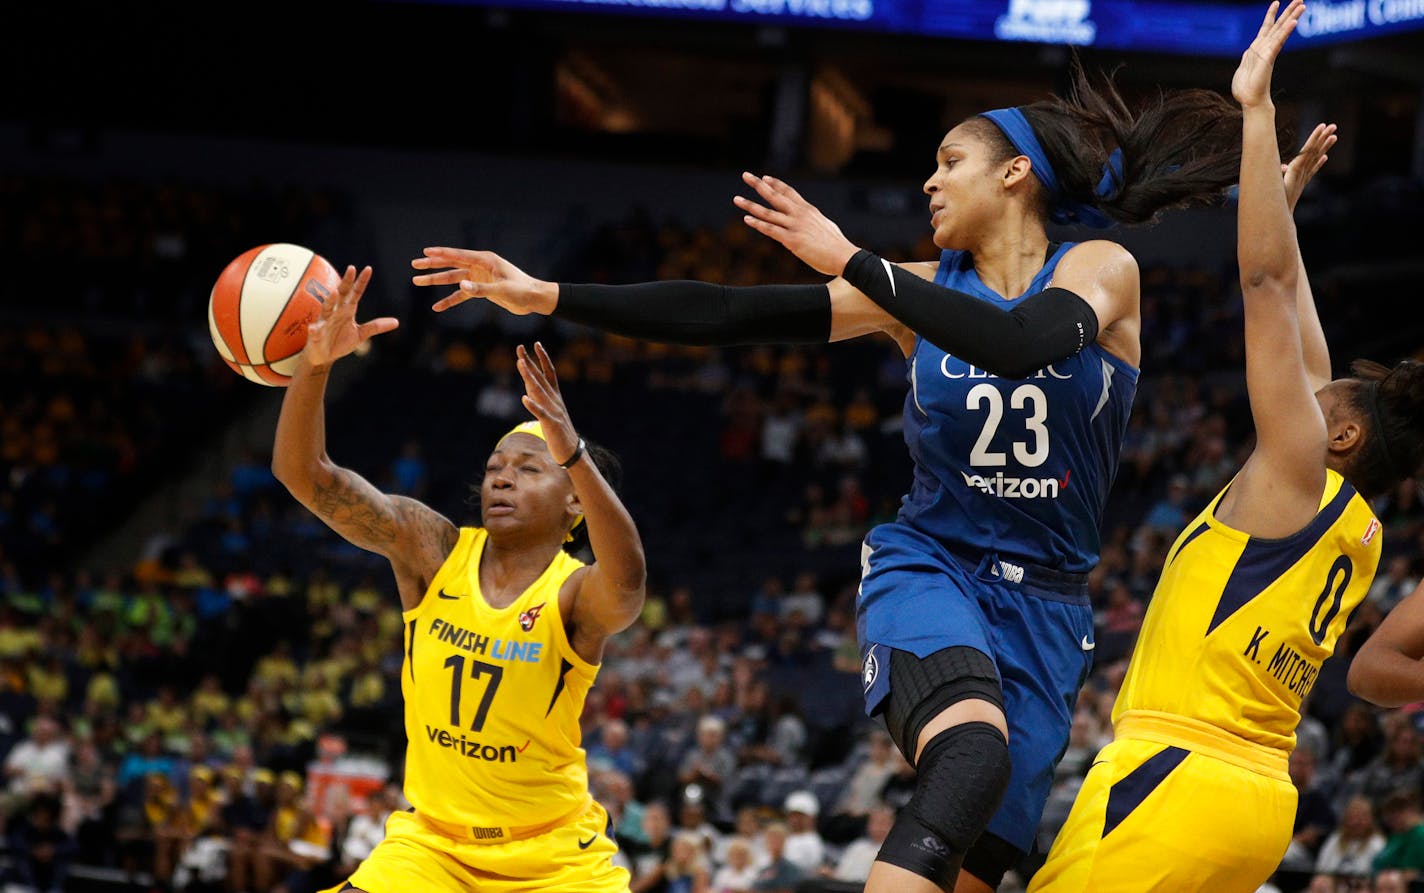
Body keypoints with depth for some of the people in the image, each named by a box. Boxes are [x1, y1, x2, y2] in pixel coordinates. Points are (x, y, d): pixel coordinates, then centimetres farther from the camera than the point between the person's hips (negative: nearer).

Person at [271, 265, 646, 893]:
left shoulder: (576, 594, -16)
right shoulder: (432, 551, -8)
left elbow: (625, 585, -42)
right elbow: (303, 474, -16)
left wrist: (574, 453, -55)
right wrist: (316, 364, -34)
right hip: (432, 841, 2)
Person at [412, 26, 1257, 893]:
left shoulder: (1101, 269, -2)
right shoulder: (919, 288, 4)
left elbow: (1023, 344, -25)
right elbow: (727, 315, -1)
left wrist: (852, 261, -24)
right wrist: (549, 296, -7)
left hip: (1043, 607, 1)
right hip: (928, 568, 0)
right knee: (971, 753, -34)